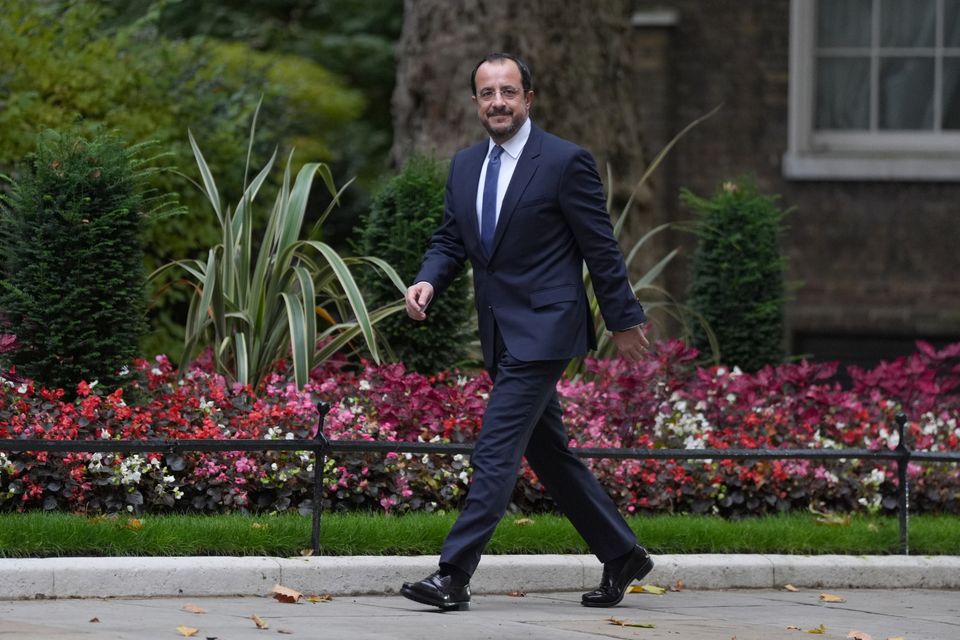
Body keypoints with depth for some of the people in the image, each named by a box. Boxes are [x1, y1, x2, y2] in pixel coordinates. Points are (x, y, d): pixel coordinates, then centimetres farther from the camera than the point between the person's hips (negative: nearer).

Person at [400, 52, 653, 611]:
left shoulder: (566, 162, -9)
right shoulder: (466, 166, 11)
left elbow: (602, 249, -5)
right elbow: (451, 240, 15)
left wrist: (625, 320, -1)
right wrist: (428, 281, -6)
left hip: (543, 330, -8)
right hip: (502, 334, 8)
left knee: (497, 450, -14)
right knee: (549, 453, 15)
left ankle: (454, 575, -16)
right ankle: (622, 555, 28)